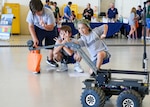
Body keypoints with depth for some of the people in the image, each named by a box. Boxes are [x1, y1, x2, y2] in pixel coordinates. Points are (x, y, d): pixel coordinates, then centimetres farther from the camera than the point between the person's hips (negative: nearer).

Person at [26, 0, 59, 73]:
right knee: (36, 45, -17)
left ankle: (50, 59, 38)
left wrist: (44, 25, -51)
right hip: (38, 29, 0)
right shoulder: (31, 13, -27)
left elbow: (51, 27, -30)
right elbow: (31, 26, -16)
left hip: (50, 28, 0)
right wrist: (34, 38, -25)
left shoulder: (49, 13, -35)